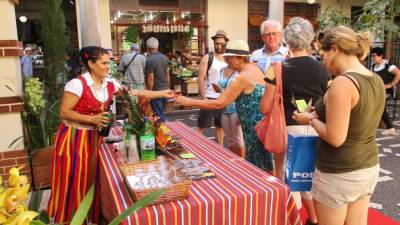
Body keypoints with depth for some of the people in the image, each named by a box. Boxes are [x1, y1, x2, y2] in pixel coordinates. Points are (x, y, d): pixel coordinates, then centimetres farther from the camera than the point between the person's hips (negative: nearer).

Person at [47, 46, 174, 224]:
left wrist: (163, 94, -1)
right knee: (73, 184, 2)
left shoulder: (110, 84, 1)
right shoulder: (77, 84, -18)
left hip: (94, 137, 6)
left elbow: (136, 93, 4)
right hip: (74, 138, -6)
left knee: (91, 181, 13)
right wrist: (92, 119, -23)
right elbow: (64, 113, -17)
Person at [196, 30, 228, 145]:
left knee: (220, 126, 14)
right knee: (201, 126, 2)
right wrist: (203, 97, -17)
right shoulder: (207, 58, -6)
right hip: (209, 97, -5)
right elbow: (201, 78, -10)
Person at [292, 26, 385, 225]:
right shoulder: (377, 81, 3)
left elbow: (336, 138, -24)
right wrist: (321, 116, 10)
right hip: (369, 168, 8)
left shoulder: (342, 83, -22)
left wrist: (311, 120, -8)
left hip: (338, 174, -8)